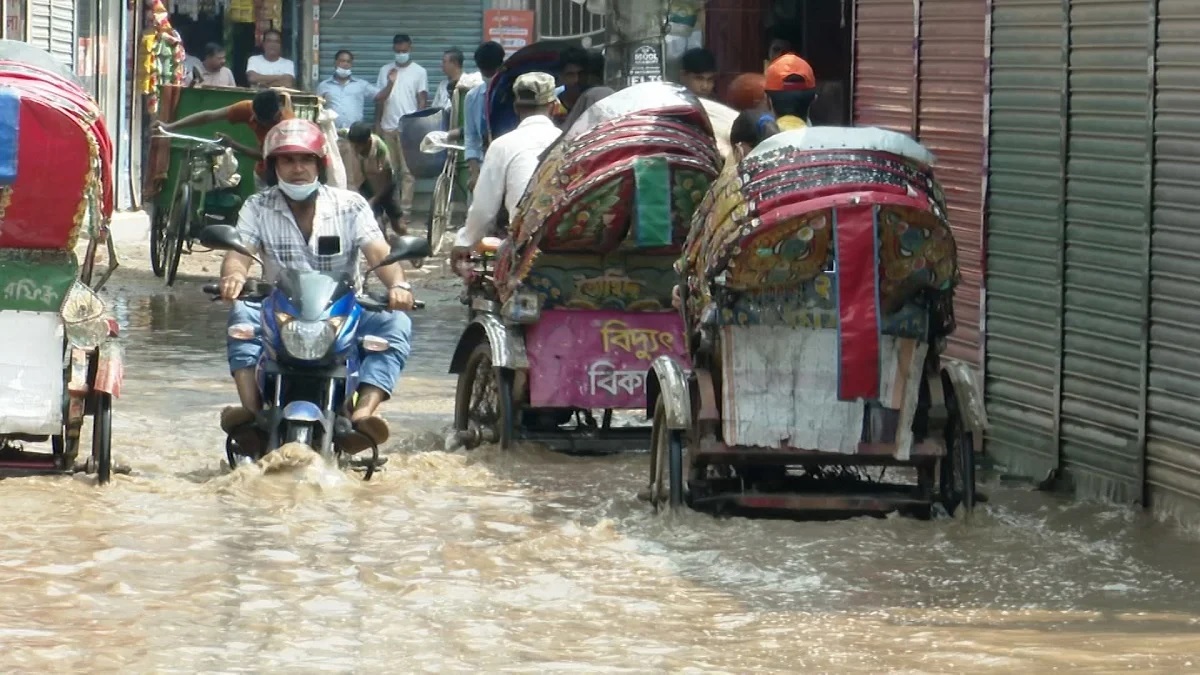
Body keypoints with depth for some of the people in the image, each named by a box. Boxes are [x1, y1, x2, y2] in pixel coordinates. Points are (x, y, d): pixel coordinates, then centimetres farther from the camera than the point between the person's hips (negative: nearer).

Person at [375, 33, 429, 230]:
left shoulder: (419, 72, 4)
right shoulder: (385, 70, 13)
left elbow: (423, 100, 1)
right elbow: (378, 99, 10)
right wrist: (390, 83, -6)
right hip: (388, 127, 4)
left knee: (407, 170, -7)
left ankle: (405, 211, -9)